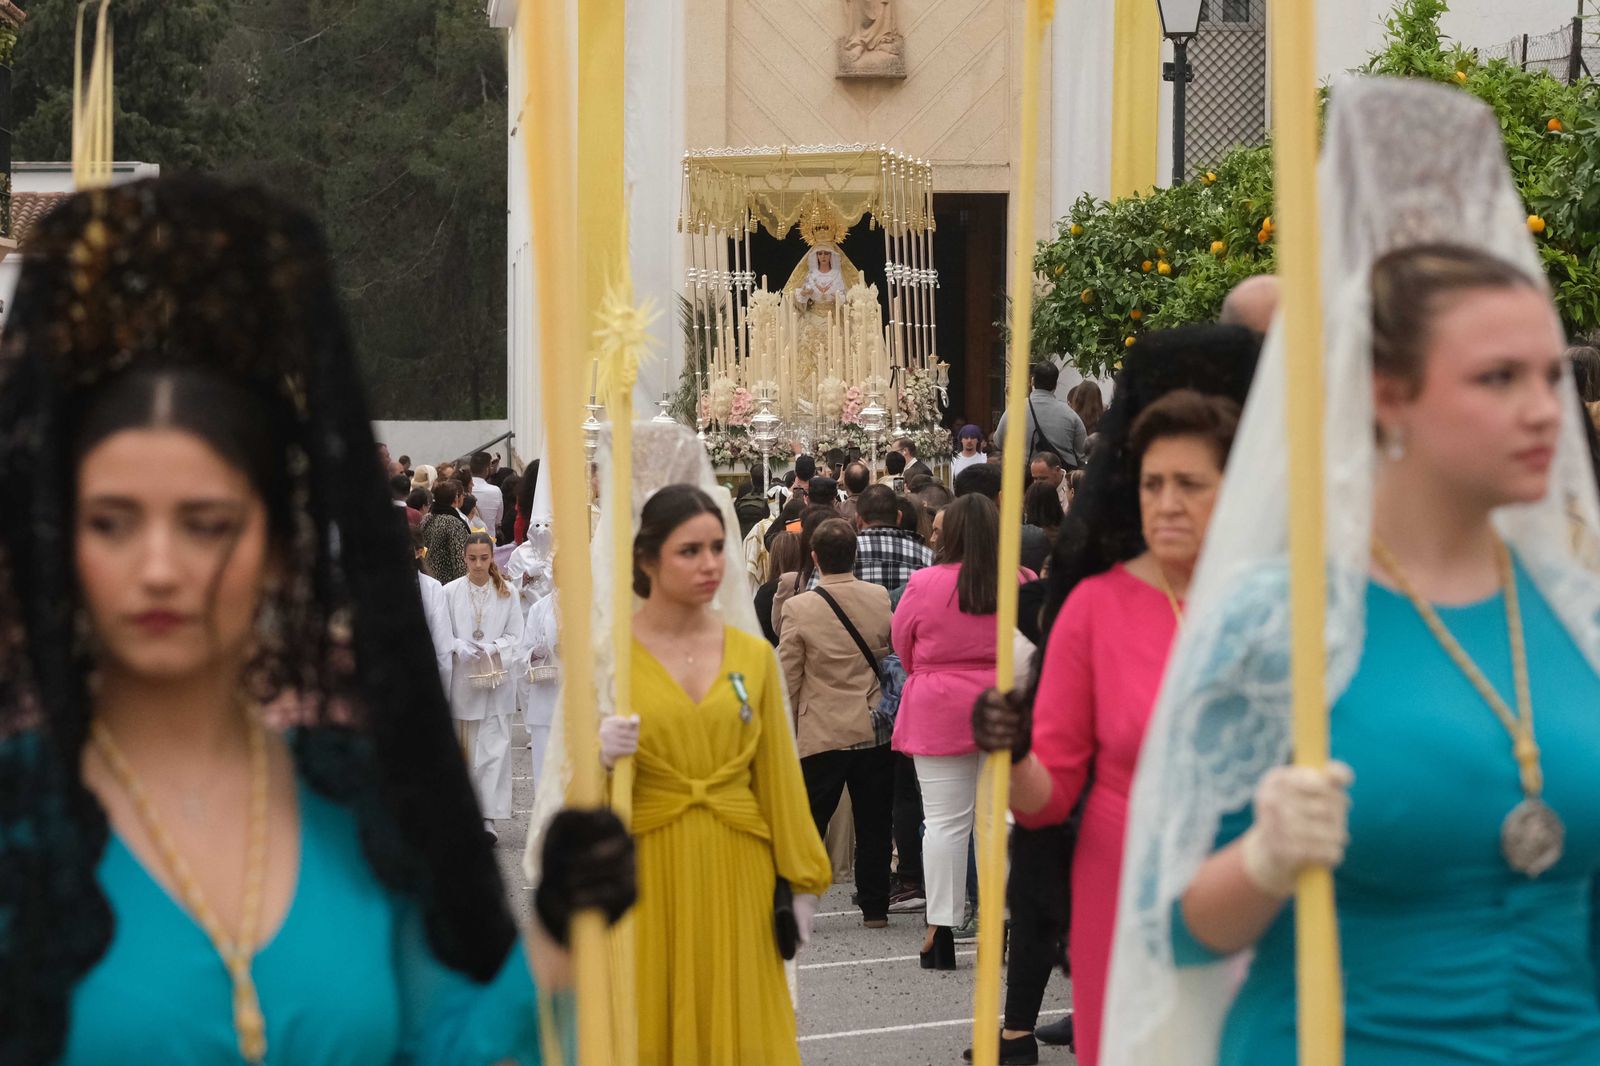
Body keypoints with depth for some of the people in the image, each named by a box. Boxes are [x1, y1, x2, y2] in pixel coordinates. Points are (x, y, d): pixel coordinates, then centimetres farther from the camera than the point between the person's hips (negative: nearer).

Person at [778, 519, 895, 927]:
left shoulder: (799, 608, -11)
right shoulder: (881, 599, -3)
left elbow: (787, 679, -6)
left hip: (824, 733, -3)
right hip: (877, 729, 3)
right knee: (873, 825, 9)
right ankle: (874, 907, 13)